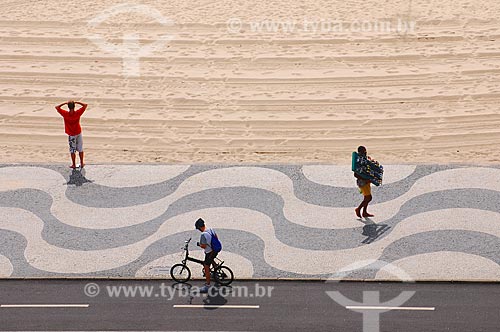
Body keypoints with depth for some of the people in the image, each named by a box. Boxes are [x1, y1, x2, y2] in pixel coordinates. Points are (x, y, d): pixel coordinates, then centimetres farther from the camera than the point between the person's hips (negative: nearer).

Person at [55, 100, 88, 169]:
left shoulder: (65, 114, -17)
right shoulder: (78, 113, -15)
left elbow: (57, 107, -7)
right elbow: (85, 105, -5)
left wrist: (65, 103, -5)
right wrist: (76, 102, -6)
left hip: (71, 135, -2)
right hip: (79, 133, 2)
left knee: (72, 150, 9)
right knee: (80, 149, 14)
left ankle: (74, 165, 16)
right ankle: (81, 163, 23)